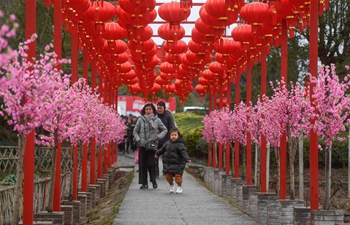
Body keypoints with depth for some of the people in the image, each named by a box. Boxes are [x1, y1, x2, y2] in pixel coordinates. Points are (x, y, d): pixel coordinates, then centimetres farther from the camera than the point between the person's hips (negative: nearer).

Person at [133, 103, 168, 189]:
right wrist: (138, 139, -4)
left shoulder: (157, 120, 5)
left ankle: (153, 180, 8)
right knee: (142, 164, 0)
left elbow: (165, 130, 12)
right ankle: (144, 183, 8)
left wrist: (159, 136, -4)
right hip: (142, 145, 1)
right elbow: (135, 131, 11)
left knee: (151, 163, -9)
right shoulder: (141, 120, 5)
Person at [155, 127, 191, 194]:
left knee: (178, 176, -6)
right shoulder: (168, 143, 9)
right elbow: (162, 149, 25)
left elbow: (183, 152, -19)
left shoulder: (180, 144, -10)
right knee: (168, 176, 6)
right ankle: (171, 185, 30)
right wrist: (157, 153, 35)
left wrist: (187, 158, -33)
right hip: (168, 163, 5)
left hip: (177, 164, -5)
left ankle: (179, 187, 13)